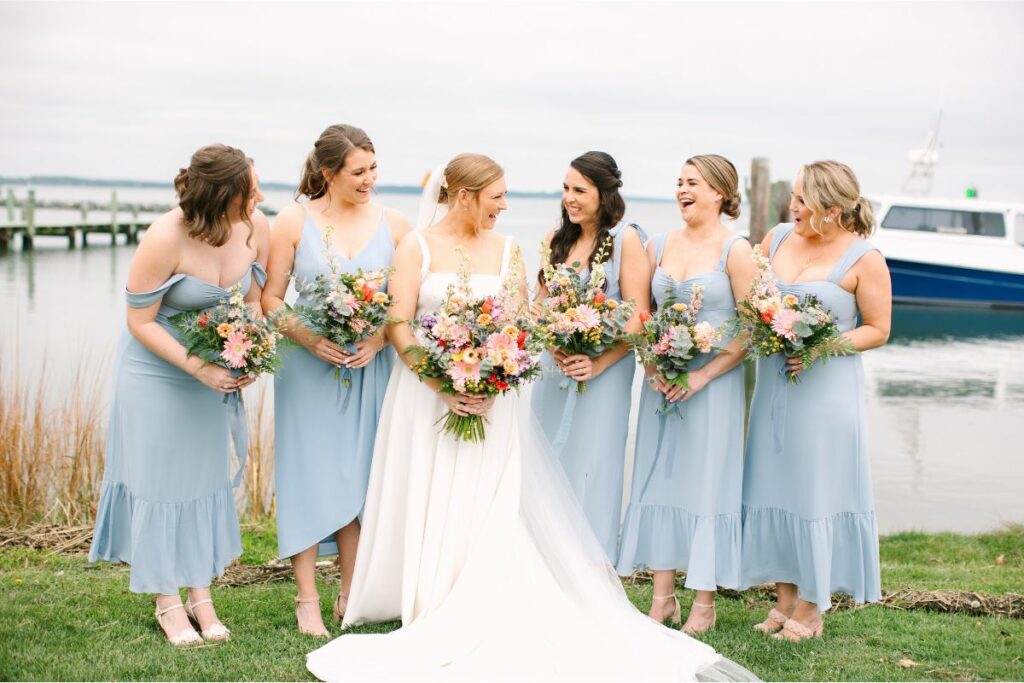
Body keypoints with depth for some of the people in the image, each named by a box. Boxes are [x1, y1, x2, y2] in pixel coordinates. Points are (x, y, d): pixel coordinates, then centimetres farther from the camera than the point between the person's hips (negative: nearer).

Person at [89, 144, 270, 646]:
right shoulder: (165, 239, -26)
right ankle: (167, 602, 16)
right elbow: (140, 321, -18)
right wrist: (198, 368, -25)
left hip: (215, 370, 5)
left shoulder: (256, 228, -13)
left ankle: (200, 595, 21)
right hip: (155, 371, -5)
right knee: (159, 478, 4)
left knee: (206, 476, 10)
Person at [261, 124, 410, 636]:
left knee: (360, 474, 7)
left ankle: (351, 595, 19)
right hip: (308, 366, -2)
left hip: (370, 366, 2)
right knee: (309, 473, 1)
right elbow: (271, 297, -2)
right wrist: (308, 338, -16)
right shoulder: (294, 221, -3)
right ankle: (307, 599, 11)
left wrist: (379, 339, -13)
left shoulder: (392, 224, 1)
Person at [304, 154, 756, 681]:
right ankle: (429, 607, 11)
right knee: (427, 509, 1)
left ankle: (470, 616, 4)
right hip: (427, 393, -2)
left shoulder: (505, 251, 8)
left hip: (491, 397, 2)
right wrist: (444, 386, -18)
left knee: (487, 511, -2)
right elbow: (399, 326, -8)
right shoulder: (417, 246, -1)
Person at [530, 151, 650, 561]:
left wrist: (597, 364, -19)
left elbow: (638, 317, -12)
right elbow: (540, 305, 11)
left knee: (591, 466, -1)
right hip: (554, 371, 6)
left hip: (604, 373, -5)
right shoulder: (557, 239, 9)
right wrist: (554, 346, -8)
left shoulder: (625, 239, -9)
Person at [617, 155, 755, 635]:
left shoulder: (735, 250, -5)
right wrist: (653, 369, -6)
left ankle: (704, 605, 10)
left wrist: (701, 376, -14)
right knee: (657, 481, 6)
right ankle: (663, 596, 15)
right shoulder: (659, 247, 8)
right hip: (662, 381, 5)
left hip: (713, 383, -5)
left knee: (705, 482, 0)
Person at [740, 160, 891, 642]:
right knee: (773, 487, 8)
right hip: (773, 384, 5)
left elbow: (878, 330, -4)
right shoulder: (778, 237, 6)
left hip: (826, 389, -5)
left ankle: (811, 608, 12)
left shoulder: (863, 258, -8)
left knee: (816, 489, 1)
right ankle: (784, 597, 20)